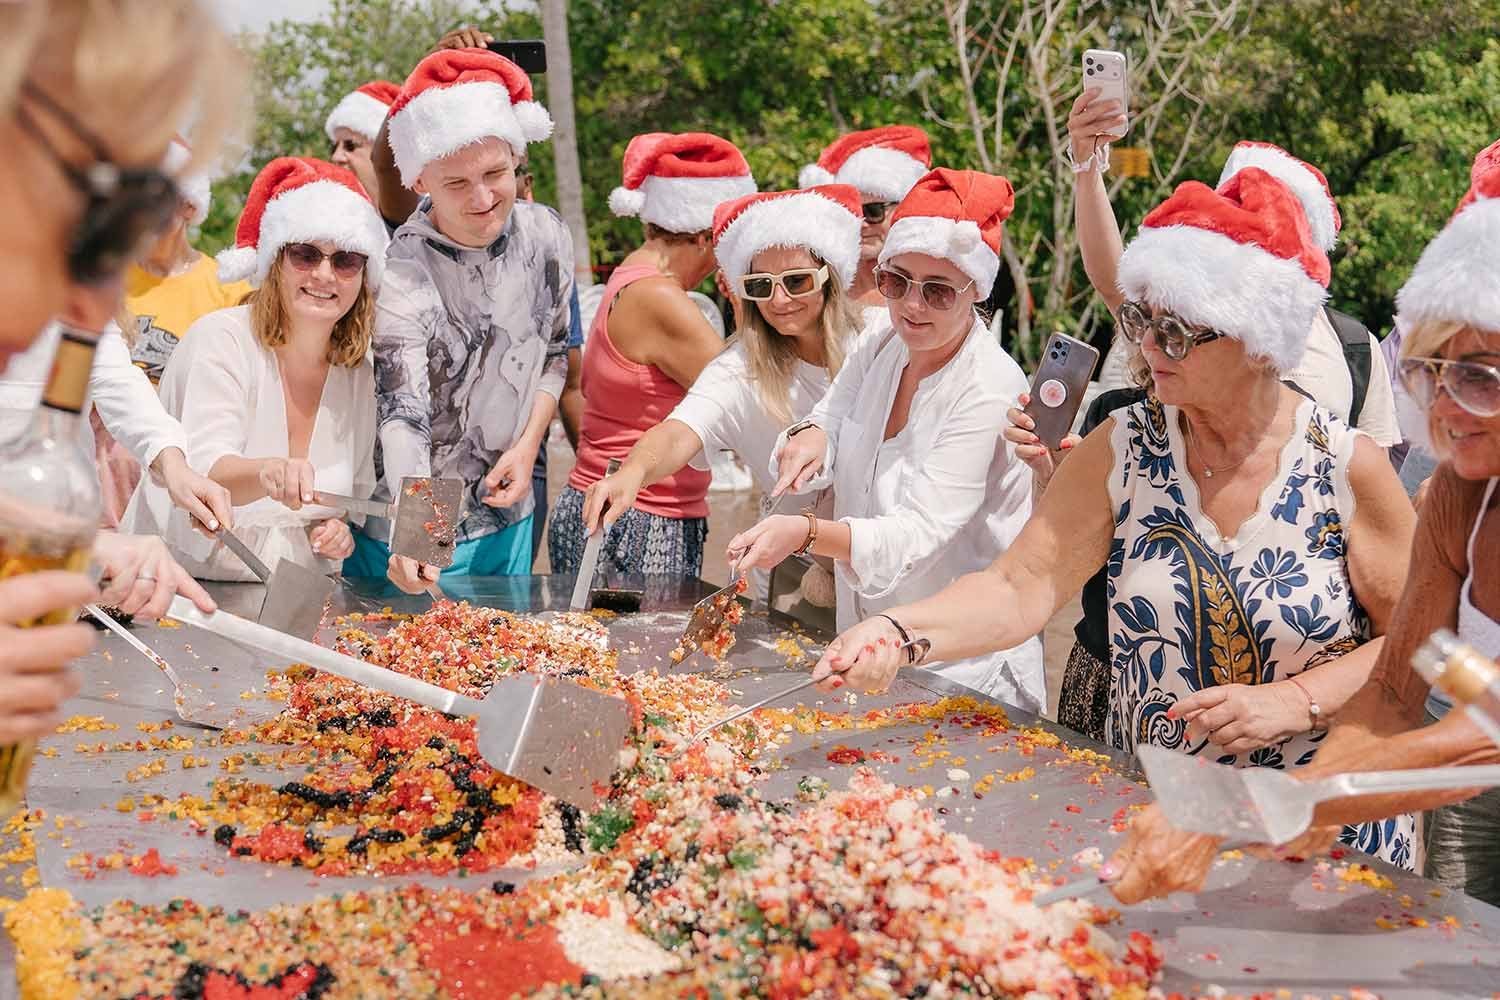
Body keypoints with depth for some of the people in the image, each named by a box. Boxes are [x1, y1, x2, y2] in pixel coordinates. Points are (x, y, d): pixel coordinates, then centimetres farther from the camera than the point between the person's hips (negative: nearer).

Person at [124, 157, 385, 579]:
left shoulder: (358, 374, 7)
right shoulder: (220, 340, -8)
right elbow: (206, 471, -22)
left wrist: (341, 526, -2)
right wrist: (269, 473, -42)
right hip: (182, 586, -6)